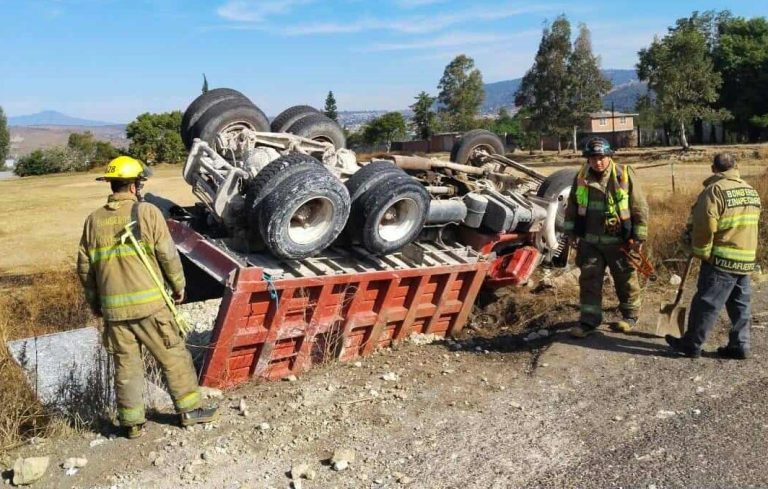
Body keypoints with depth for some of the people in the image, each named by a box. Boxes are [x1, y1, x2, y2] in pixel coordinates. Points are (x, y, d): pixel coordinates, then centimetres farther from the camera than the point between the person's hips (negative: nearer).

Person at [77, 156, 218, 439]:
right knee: (174, 356, 9)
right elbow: (168, 255, -8)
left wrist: (94, 302, 22)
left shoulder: (94, 220, 7)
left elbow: (84, 267, 10)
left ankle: (132, 423, 21)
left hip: (113, 307, 4)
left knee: (126, 365, 13)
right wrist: (179, 285, 7)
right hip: (149, 303, -4)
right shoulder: (147, 212, -7)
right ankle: (189, 410, 18)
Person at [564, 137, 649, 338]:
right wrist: (570, 230, 10)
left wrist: (639, 237, -7)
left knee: (626, 280, 11)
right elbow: (572, 206, 12)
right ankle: (589, 320, 14)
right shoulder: (581, 178, 0)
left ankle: (630, 315, 29)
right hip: (590, 241, 3)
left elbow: (640, 207, -6)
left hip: (618, 242, -3)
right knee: (589, 280, 5)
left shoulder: (624, 175, -10)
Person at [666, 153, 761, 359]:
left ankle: (692, 344, 7)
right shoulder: (751, 191, 12)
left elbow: (705, 225, -19)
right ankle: (739, 346, 18)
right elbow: (749, 223, 16)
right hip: (746, 259, 8)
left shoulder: (715, 190, -13)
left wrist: (701, 251, -6)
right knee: (740, 305, 13)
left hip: (721, 260, -7)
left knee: (707, 303, -1)